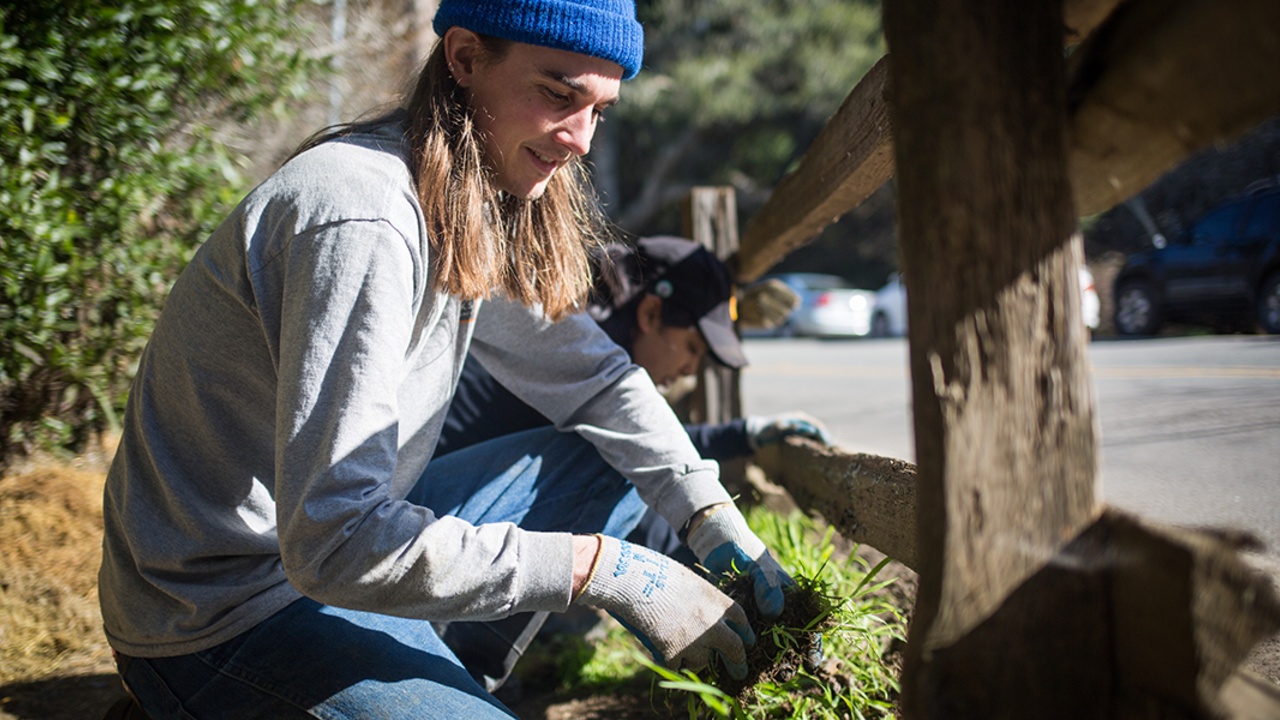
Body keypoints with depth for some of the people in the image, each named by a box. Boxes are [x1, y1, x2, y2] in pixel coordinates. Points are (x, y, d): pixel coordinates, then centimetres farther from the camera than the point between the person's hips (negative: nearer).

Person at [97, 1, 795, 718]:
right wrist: (604, 571, -26)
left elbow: (590, 372, 13)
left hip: (354, 535, 9)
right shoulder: (363, 221, -27)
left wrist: (713, 515, -1)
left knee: (609, 461, 9)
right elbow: (335, 542, -31)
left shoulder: (476, 207, 2)